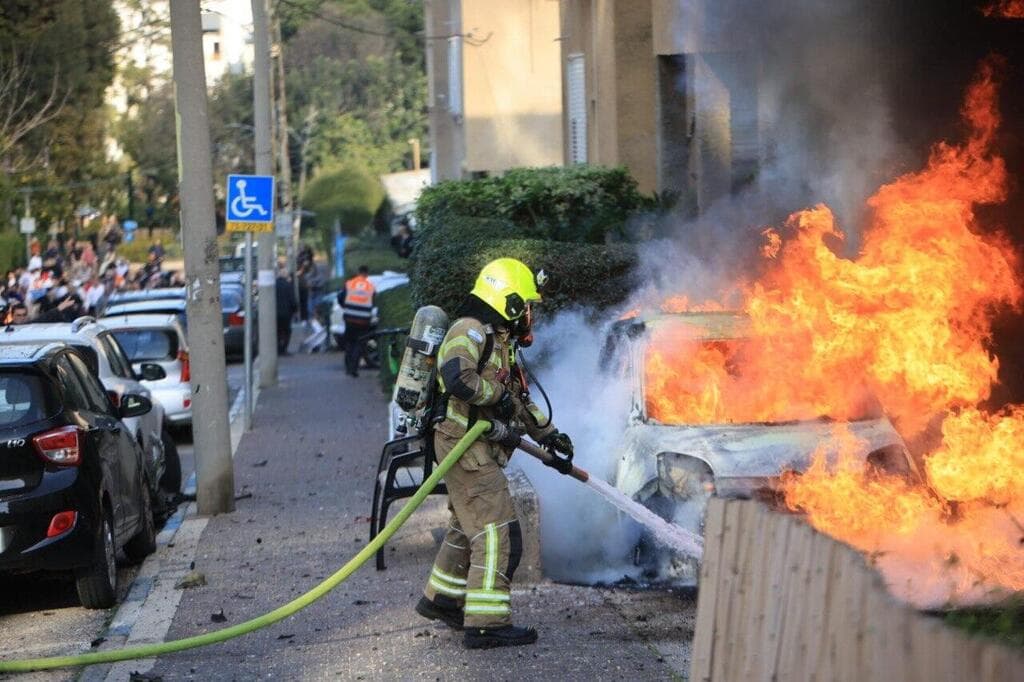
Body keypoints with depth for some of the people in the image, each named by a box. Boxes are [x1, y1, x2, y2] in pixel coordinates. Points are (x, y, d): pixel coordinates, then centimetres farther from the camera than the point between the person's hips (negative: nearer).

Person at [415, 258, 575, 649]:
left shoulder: (499, 342, 20)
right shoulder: (470, 331, -13)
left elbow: (520, 401, 29)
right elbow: (457, 378, -32)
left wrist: (550, 437, 28)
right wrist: (497, 394, -17)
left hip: (480, 451, 11)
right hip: (467, 448, -11)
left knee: (468, 528, 22)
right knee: (497, 533, -12)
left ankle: (441, 598, 36)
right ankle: (486, 624, -12)